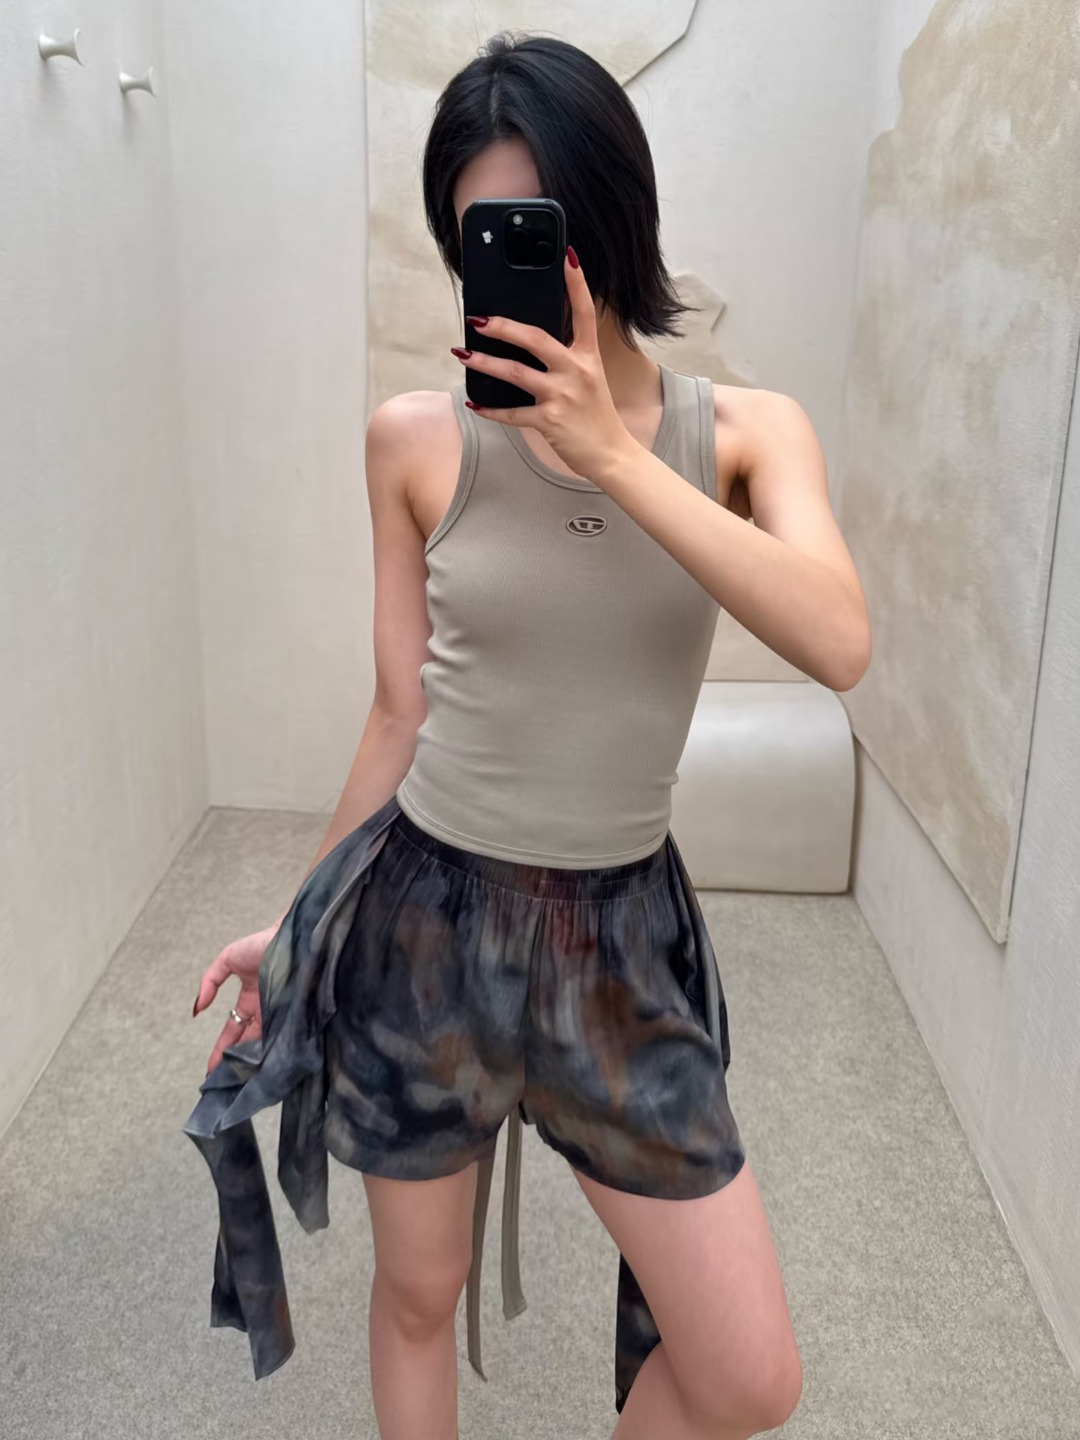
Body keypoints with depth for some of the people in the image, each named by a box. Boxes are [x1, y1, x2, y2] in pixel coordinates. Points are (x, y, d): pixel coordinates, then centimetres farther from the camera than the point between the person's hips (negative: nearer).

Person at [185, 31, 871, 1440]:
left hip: (622, 933, 1)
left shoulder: (746, 429, -4)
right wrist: (299, 919, 9)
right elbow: (403, 710, 2)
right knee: (418, 1294, 19)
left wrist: (610, 451, -26)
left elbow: (839, 644, -23)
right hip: (426, 912, 0)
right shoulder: (417, 438, -6)